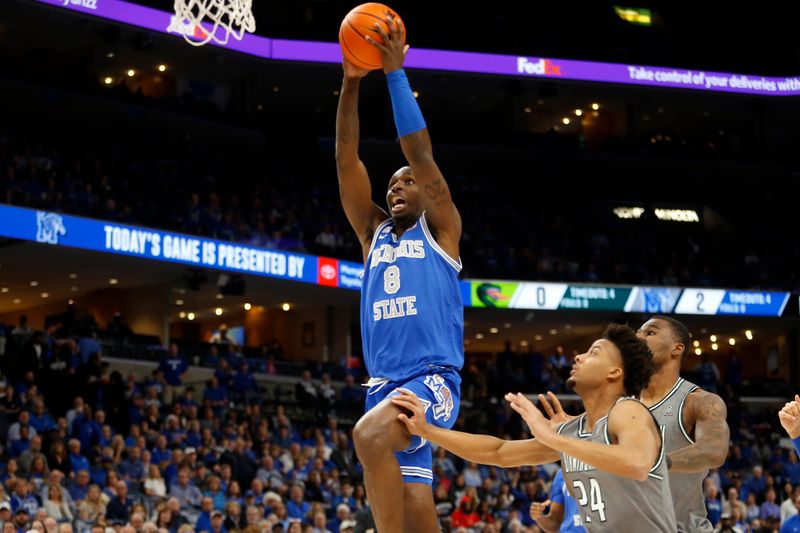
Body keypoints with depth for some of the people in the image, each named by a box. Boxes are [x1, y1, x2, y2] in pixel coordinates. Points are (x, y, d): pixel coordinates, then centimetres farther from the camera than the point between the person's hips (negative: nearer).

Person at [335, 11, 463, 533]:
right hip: (386, 385, 6)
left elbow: (420, 151, -4)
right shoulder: (374, 231, 20)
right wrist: (351, 82, 2)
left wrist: (396, 74, -5)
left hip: (433, 381, -6)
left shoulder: (441, 229, 8)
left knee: (369, 435, -34)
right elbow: (347, 159, 11)